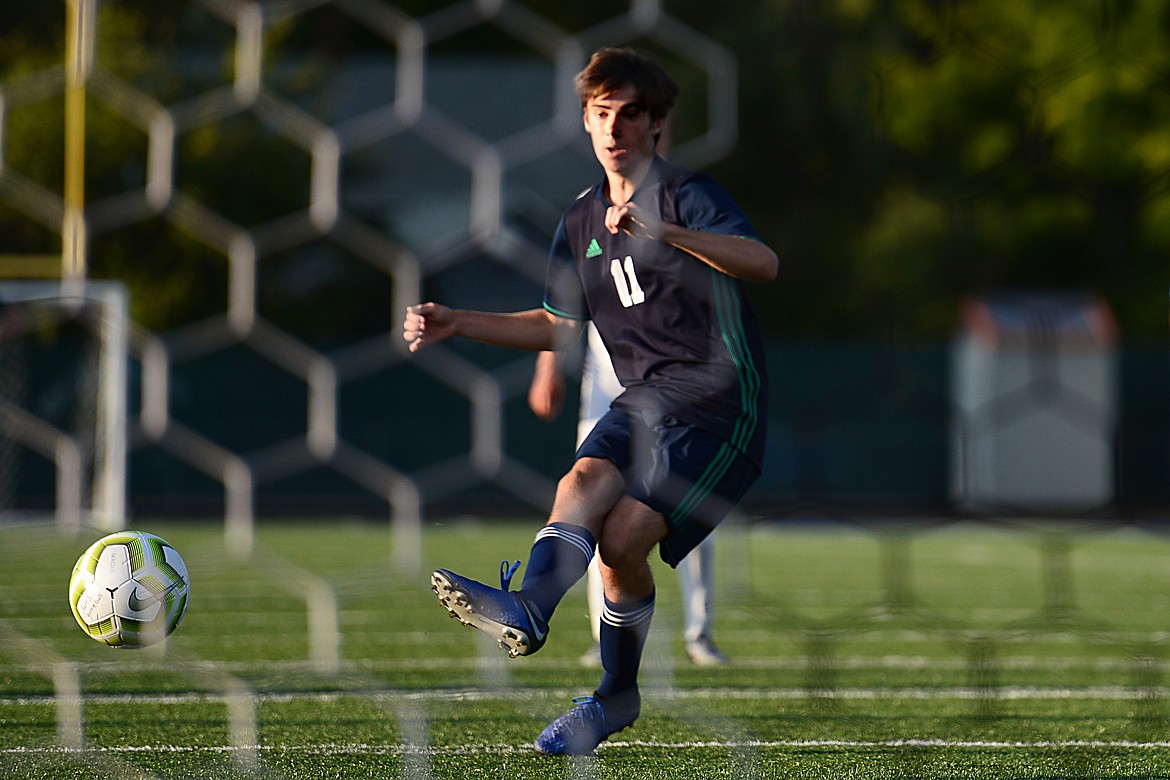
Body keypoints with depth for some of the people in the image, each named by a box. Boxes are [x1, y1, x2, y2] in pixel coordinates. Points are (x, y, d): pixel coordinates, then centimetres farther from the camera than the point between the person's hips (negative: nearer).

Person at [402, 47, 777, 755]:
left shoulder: (689, 196, -5)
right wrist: (457, 324, 19)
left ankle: (618, 693, -11)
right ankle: (527, 611, -45)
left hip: (722, 400, -6)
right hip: (646, 398, 6)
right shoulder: (582, 223, 17)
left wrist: (664, 234, -37)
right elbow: (560, 327, 30)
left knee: (624, 534, -22)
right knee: (586, 477, -25)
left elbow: (764, 263, -24)